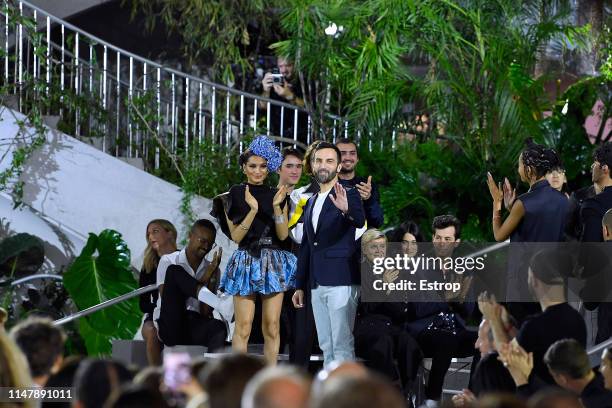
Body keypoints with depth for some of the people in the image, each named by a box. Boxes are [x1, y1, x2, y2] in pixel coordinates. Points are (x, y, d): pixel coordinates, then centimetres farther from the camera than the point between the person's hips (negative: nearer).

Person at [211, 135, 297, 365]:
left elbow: (283, 235, 2)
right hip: (246, 261, -2)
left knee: (272, 327, 1)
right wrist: (253, 210, -16)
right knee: (243, 328, -6)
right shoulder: (234, 197, 3)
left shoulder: (277, 196, 9)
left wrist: (277, 207, -12)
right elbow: (236, 236, -4)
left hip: (273, 263, 2)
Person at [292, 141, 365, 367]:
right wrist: (300, 286, 22)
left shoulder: (349, 195, -3)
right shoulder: (311, 203, 19)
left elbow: (360, 221, -25)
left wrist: (347, 210, -47)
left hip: (341, 281, -7)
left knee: (342, 346, -11)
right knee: (326, 347, 8)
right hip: (317, 285, 7)